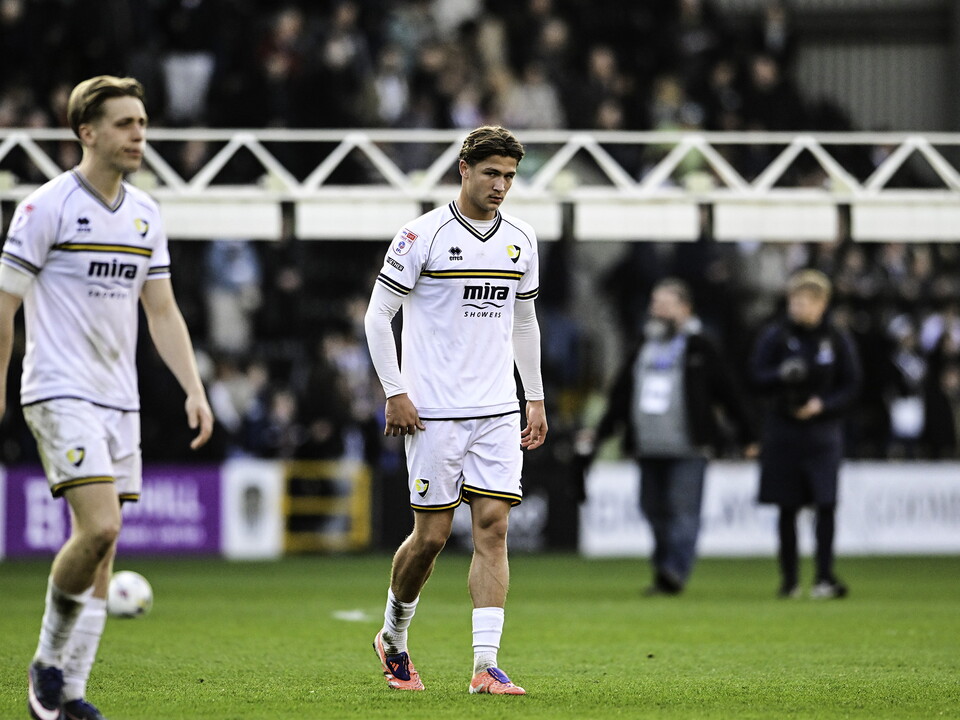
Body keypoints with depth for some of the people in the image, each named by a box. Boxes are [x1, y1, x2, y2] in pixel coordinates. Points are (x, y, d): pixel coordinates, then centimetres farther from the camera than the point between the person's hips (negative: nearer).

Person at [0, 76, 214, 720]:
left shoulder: (145, 214, 11)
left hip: (120, 400, 7)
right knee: (99, 527, -19)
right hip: (61, 393, -7)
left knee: (103, 547, 4)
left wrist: (194, 389, 5)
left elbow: (162, 311, 15)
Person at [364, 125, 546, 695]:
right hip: (434, 412, -4)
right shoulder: (425, 235, -7)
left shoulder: (521, 241, 10)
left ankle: (486, 666, -10)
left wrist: (536, 399, 17)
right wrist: (395, 393, -9)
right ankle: (394, 638, 25)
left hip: (498, 412, 4)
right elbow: (378, 313, -4)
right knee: (432, 534, 0)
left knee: (493, 526, -7)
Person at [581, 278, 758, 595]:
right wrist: (600, 432, 17)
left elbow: (728, 391, 3)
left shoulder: (700, 348, 2)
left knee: (683, 510, -12)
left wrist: (748, 437, 3)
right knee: (655, 511, 6)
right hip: (648, 448, 6)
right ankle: (662, 574, 14)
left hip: (688, 449, -6)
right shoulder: (643, 346, 18)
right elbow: (621, 393, 23)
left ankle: (675, 572, -20)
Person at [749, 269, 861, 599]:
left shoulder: (837, 339, 3)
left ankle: (825, 576, -12)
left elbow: (851, 385, 4)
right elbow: (757, 376, -4)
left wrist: (823, 404, -12)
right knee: (787, 508, 5)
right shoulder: (775, 335, 1)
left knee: (826, 503, -12)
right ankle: (789, 578, 15)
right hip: (783, 430, 0)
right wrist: (782, 375, -25)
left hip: (823, 431, 0)